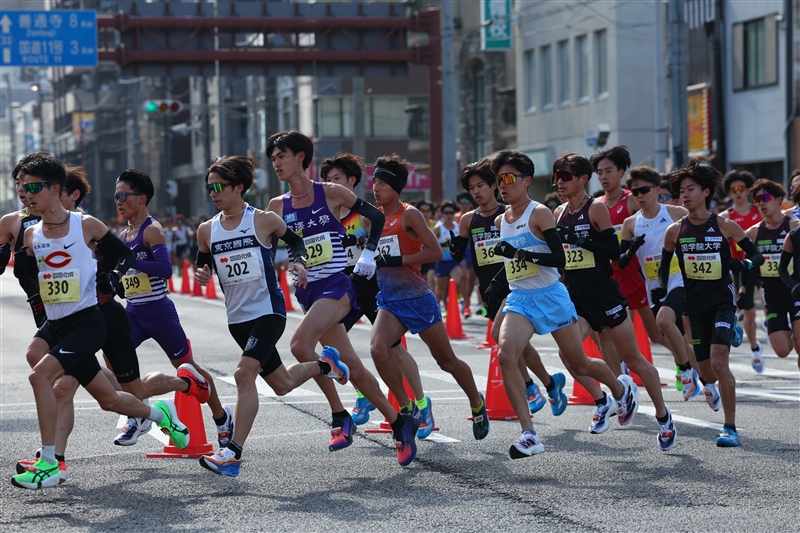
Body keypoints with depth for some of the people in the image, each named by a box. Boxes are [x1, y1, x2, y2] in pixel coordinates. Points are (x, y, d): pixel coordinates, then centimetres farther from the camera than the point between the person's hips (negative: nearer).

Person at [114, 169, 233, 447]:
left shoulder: (152, 230, -13)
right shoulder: (124, 235, 11)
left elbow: (165, 268, -26)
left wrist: (130, 261, -30)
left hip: (159, 312, -7)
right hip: (133, 312, 7)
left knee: (187, 366, 6)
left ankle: (222, 416, 27)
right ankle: (138, 417, -3)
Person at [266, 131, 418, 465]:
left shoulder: (331, 194, -2)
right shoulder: (277, 207, 8)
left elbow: (376, 216, 7)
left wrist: (368, 254, -3)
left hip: (336, 286, -5)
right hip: (307, 292, 5)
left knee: (300, 344, -27)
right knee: (352, 366, 5)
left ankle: (340, 417, -16)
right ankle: (399, 423, 19)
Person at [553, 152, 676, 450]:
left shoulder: (596, 209, -8)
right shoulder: (559, 213, 9)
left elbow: (614, 251, -14)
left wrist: (581, 240, -23)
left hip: (604, 292, -5)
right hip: (574, 295, 5)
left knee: (633, 359, 4)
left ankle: (663, 416, 19)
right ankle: (602, 403, 3)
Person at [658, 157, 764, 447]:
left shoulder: (725, 226, -6)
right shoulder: (675, 231, 1)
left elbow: (757, 255, -1)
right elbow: (664, 263, 14)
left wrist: (745, 263, -22)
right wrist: (661, 287, -3)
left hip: (722, 302, -3)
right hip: (694, 305, 4)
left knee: (719, 362, -18)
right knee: (704, 368, 8)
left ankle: (731, 428, -14)